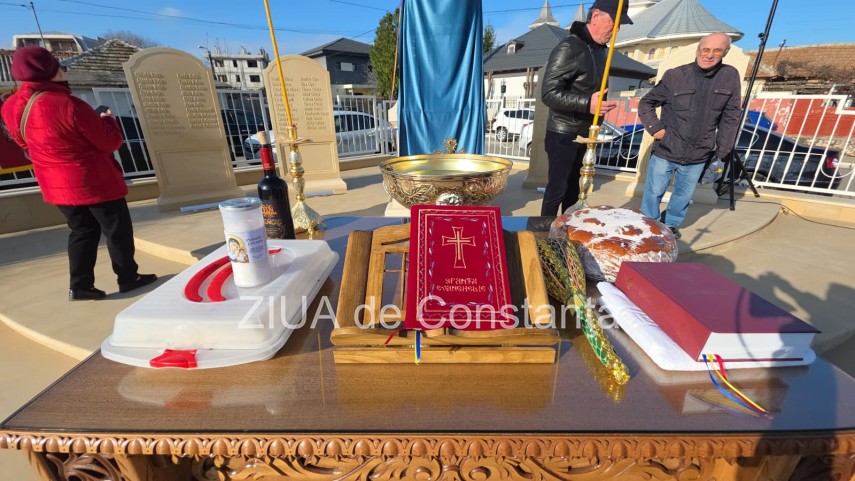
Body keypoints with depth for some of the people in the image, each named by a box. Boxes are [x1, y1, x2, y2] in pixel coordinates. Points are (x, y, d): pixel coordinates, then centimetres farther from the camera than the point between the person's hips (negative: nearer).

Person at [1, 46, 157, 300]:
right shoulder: (68, 105, -22)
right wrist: (108, 120, 4)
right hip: (95, 182, -7)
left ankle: (80, 286, 19)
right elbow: (111, 142, -16)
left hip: (56, 185, 7)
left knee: (82, 231, 18)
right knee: (117, 230, 7)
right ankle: (128, 278, 17)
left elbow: (25, 142, 18)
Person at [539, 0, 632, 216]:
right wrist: (587, 103, -30)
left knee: (573, 190, 13)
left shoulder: (601, 50, 14)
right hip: (563, 136, -8)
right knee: (557, 190, -3)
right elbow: (549, 93, -23)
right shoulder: (570, 48, -14)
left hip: (585, 135, 8)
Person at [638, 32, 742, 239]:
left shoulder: (731, 77, 0)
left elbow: (730, 118, 3)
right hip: (665, 151, -2)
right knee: (654, 193, 8)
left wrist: (722, 152, 1)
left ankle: (671, 224, 37)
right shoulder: (675, 76, -7)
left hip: (698, 157, 3)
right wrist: (655, 128, -10)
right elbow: (646, 103, 2)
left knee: (684, 196, 15)